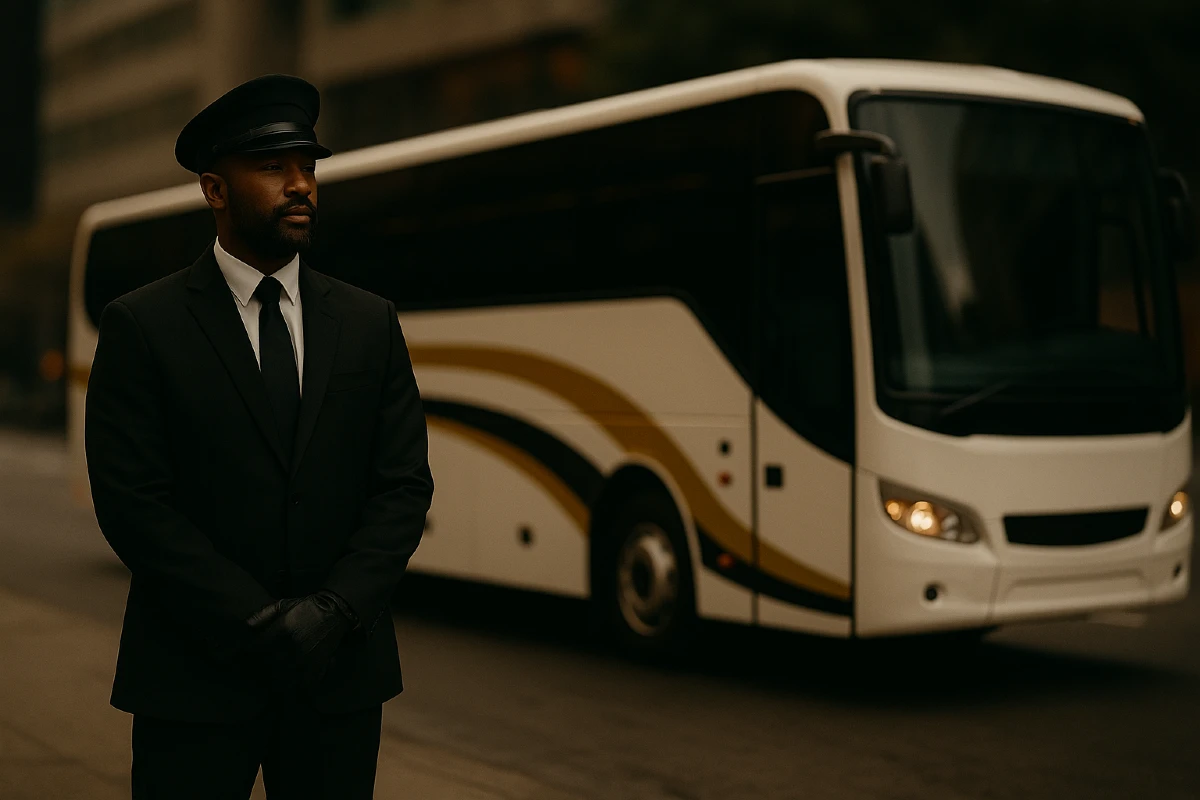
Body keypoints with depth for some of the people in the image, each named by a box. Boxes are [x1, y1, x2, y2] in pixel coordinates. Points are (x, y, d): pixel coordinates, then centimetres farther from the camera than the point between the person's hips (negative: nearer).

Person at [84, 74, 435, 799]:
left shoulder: (371, 322, 8)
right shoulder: (142, 325, -2)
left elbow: (406, 484, 3)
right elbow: (131, 501, -9)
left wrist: (336, 608, -11)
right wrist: (258, 623, -14)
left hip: (341, 671, 3)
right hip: (197, 681, -2)